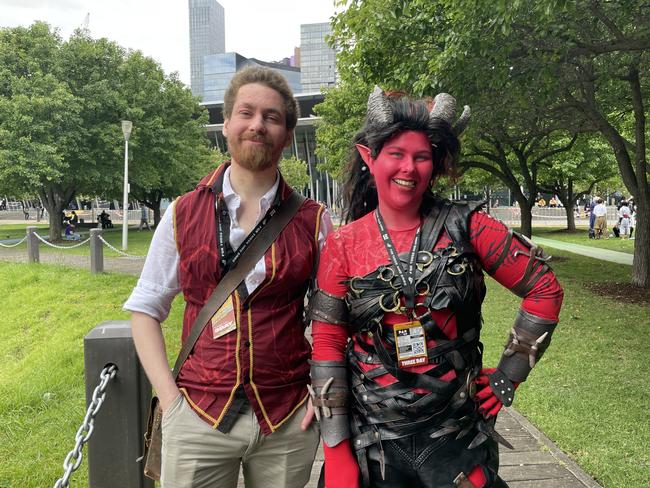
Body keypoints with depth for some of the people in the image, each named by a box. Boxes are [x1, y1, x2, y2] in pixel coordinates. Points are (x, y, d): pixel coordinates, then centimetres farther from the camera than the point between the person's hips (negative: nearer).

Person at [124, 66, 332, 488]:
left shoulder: (313, 221, -1)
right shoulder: (183, 215, -1)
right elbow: (146, 309, 4)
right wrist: (169, 396, -4)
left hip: (289, 421, 0)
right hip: (198, 417, 0)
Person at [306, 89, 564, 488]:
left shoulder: (464, 227, -8)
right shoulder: (344, 245, -6)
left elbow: (545, 290, 1)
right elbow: (327, 346, -4)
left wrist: (508, 378, 1)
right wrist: (336, 452, -5)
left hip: (457, 440, 0)